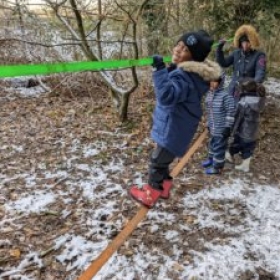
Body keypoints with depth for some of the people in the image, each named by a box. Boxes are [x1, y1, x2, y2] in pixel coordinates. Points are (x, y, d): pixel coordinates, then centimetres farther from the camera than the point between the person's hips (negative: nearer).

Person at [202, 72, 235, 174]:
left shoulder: (226, 96, -24)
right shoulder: (209, 93, 0)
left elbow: (231, 112, -19)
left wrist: (228, 127, -16)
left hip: (221, 128, -8)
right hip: (212, 127, 8)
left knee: (219, 147, 6)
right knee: (212, 143, 26)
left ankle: (217, 167, 22)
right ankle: (211, 159, 48)